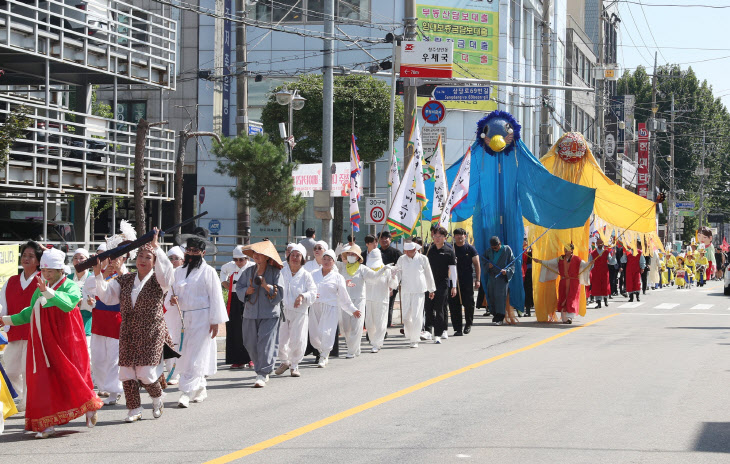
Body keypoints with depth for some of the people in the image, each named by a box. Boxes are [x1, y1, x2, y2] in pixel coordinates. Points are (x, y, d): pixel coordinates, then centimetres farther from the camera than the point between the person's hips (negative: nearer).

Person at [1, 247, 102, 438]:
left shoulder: (70, 286, -6)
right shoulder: (40, 289, 13)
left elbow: (67, 303, -28)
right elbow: (31, 312, 26)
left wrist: (48, 292, -42)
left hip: (65, 342, -6)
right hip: (44, 342, 6)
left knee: (71, 376, -2)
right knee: (44, 379, 0)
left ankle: (90, 407, 23)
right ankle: (48, 424, 2)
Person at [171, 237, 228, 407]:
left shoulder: (208, 271, -3)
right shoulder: (179, 271, 12)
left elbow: (215, 297, -5)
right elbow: (174, 290, 19)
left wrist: (215, 321, -10)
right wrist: (173, 298, -6)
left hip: (202, 318, -6)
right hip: (183, 316, 6)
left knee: (195, 356, -9)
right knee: (186, 354, 9)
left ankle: (187, 392, -13)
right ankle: (200, 389, 23)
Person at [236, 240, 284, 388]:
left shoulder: (275, 272, -2)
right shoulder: (248, 272, 10)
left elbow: (279, 293, -7)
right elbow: (239, 288, 12)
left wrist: (267, 286, -22)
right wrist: (246, 291, -9)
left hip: (269, 314, -4)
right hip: (250, 313, 4)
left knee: (266, 343, -11)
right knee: (251, 344, 5)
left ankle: (262, 375, -10)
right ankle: (262, 370, 22)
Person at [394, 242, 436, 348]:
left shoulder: (422, 259, 0)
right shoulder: (402, 259, 4)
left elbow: (428, 274, 8)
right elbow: (397, 273, 8)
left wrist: (431, 290, 14)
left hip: (419, 291, -2)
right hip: (405, 291, 2)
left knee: (416, 316, -8)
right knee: (406, 316, 4)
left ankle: (415, 340, -1)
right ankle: (410, 336, 23)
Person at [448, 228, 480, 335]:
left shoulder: (470, 249, 5)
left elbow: (477, 264, 5)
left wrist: (478, 280, -2)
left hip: (468, 282, -1)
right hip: (454, 281, 1)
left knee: (469, 304, 3)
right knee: (454, 305, -4)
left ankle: (468, 324, 26)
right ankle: (458, 328, 1)